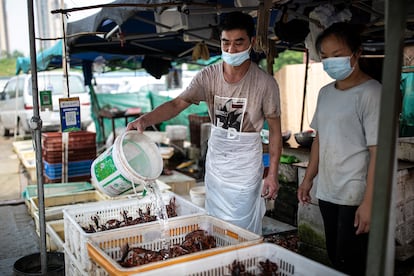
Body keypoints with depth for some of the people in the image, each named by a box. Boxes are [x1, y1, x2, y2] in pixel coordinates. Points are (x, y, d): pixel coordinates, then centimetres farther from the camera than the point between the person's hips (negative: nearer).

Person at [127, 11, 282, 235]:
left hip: (246, 163, -3)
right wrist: (145, 119, -38)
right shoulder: (208, 76, -8)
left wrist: (272, 174, -9)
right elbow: (177, 104, -19)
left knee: (244, 228, 4)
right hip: (215, 159, 4)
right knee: (213, 224, 18)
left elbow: (275, 130, -8)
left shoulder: (265, 83, -15)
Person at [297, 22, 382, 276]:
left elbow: (377, 151, -14)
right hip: (326, 192, 7)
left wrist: (369, 202, -18)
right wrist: (308, 179, 15)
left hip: (355, 197, -6)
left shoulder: (371, 93, -11)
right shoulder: (325, 93, 10)